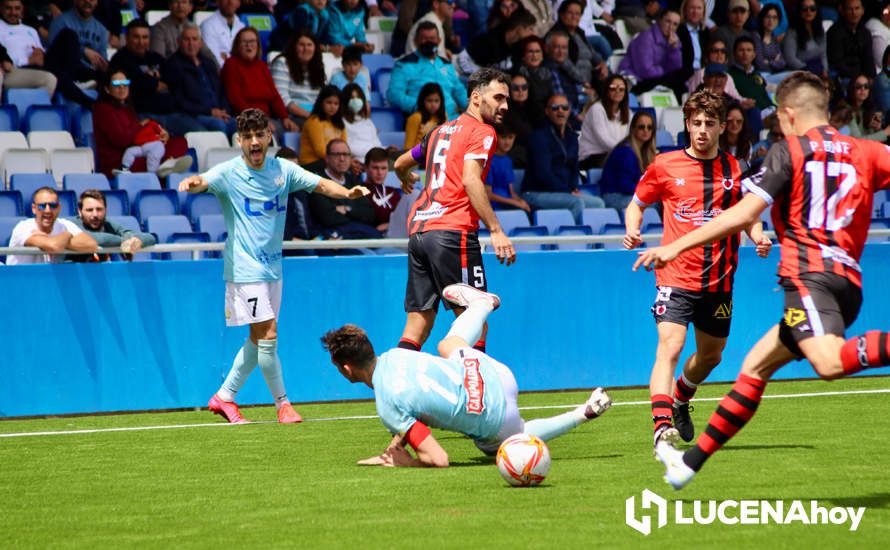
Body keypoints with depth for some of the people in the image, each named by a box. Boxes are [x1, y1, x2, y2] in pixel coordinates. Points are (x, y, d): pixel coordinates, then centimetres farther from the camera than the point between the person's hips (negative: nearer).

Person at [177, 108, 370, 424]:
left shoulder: (282, 170, 4)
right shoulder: (229, 173, -10)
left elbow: (320, 184, -1)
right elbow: (204, 182, -27)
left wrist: (347, 192, -22)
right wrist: (192, 184, -52)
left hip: (272, 265, 6)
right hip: (245, 267, -6)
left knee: (259, 339, 11)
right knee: (268, 336, -11)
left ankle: (225, 396, 24)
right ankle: (282, 402, 3)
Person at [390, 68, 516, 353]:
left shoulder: (440, 131, 22)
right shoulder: (482, 132, -1)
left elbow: (400, 163, 36)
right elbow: (470, 180, -16)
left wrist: (407, 180, 59)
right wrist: (495, 230, -21)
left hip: (417, 230, 8)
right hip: (452, 232, -8)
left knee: (415, 331, 5)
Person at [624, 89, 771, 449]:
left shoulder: (735, 170, 4)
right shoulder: (665, 166, -1)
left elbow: (748, 215, 16)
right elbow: (636, 204, 12)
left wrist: (758, 236, -5)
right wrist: (632, 231, -9)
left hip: (719, 281, 3)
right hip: (676, 276, -3)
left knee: (710, 356, 18)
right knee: (669, 347, -21)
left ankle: (680, 401, 47)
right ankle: (662, 426, -30)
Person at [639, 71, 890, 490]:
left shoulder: (789, 151, 3)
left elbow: (742, 215, -3)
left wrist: (676, 246, 2)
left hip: (809, 273, -8)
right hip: (848, 282, 8)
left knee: (829, 363, -32)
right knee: (755, 366, 17)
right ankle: (692, 461, 21)